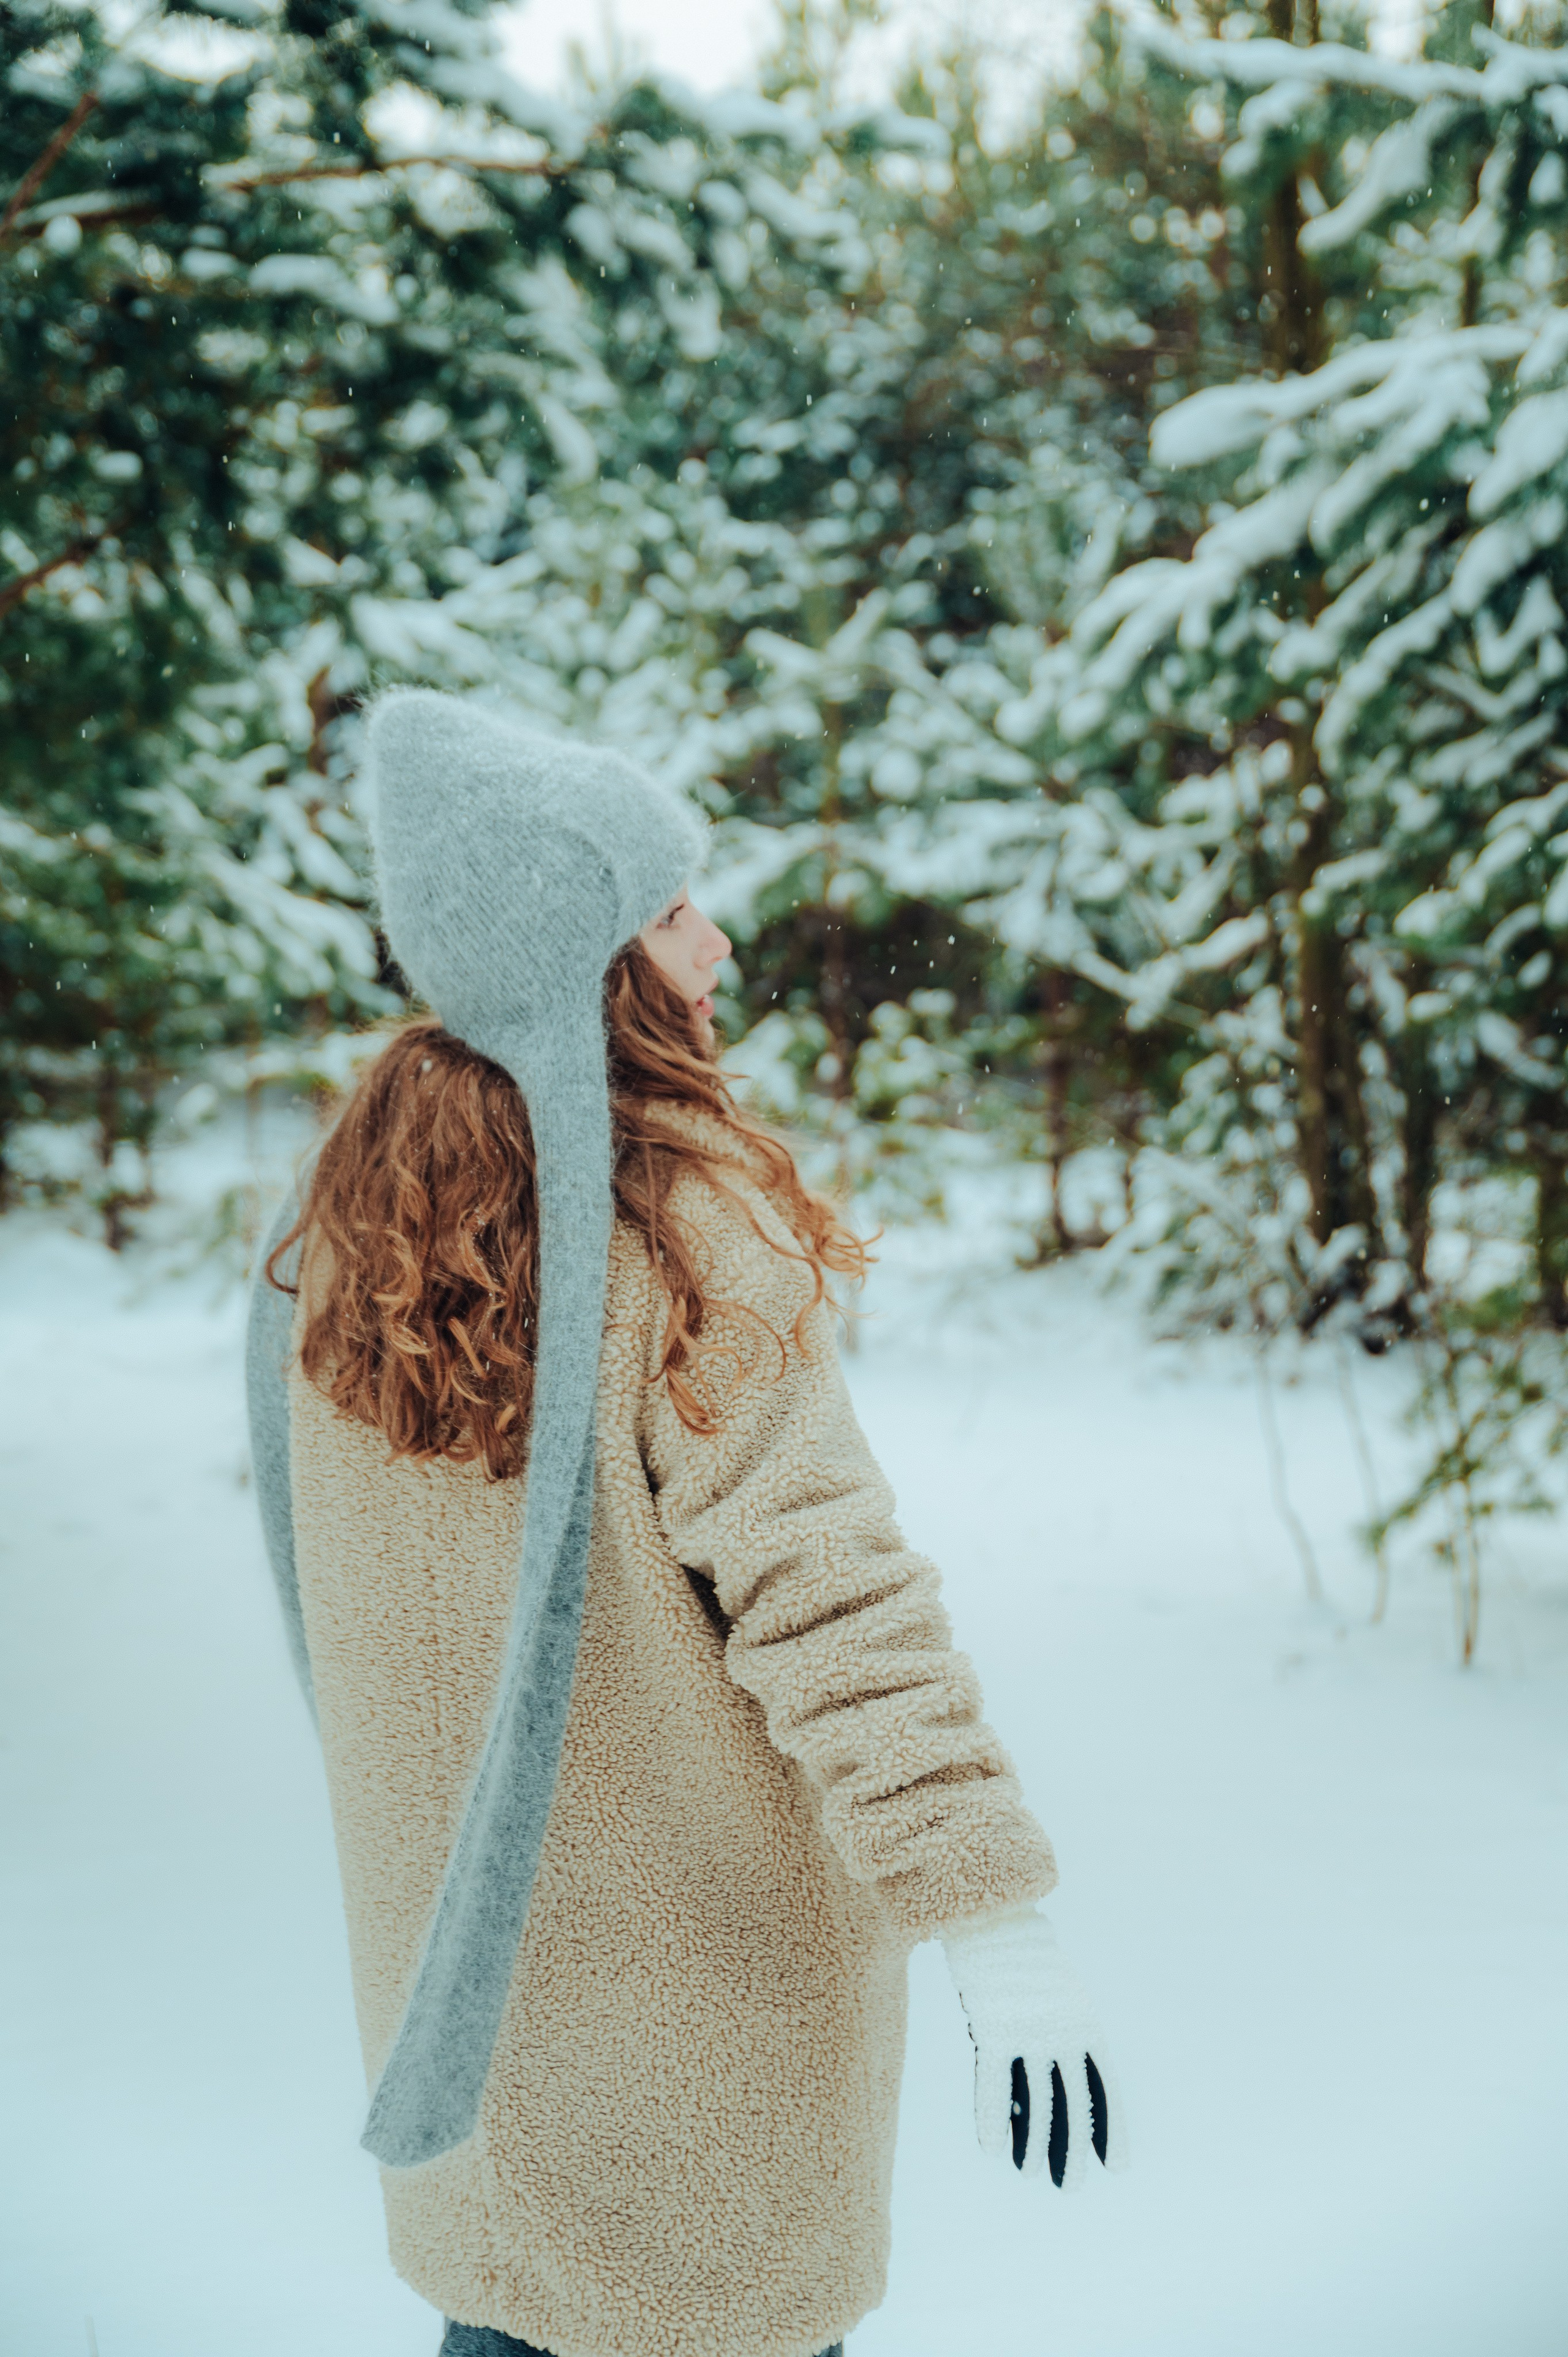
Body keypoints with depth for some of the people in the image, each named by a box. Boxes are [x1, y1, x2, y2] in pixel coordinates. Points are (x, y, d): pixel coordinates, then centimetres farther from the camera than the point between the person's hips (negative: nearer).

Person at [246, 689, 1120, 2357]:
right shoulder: (687, 1231, -26)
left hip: (451, 1899, 6)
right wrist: (998, 1927, -29)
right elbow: (825, 1589, -31)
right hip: (696, 1911, -6)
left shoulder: (353, 1198, -4)